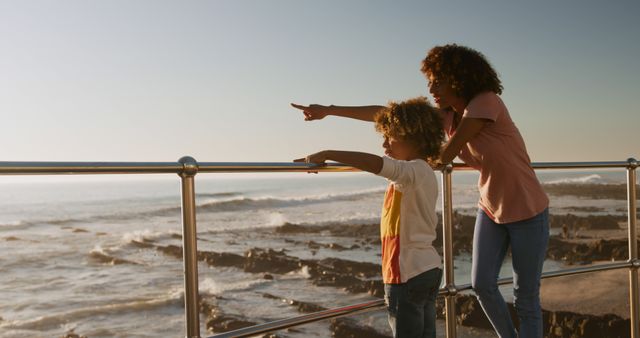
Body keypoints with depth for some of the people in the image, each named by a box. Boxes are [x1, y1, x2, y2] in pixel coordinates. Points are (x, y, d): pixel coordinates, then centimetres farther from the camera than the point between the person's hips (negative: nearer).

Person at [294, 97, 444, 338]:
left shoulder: (412, 171, -18)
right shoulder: (425, 173, 12)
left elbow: (375, 163, -35)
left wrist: (326, 154, -30)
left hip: (408, 273, -10)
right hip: (429, 268, 10)